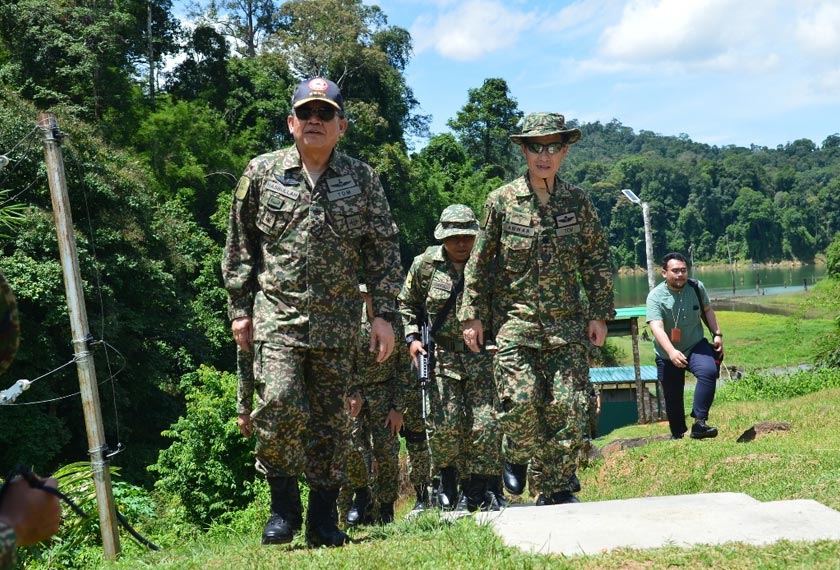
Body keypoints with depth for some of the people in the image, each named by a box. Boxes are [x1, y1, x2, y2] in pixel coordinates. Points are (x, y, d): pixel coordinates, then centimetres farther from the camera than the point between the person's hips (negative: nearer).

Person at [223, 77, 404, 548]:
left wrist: (385, 314, 1)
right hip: (276, 312, -1)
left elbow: (384, 251, 7)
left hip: (338, 321, 1)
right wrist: (240, 309, 4)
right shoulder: (262, 172, 5)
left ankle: (324, 518, 18)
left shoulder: (363, 180, 6)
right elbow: (240, 246, 9)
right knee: (279, 403, -17)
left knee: (330, 420, 5)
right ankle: (284, 505, 4)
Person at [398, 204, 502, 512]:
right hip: (441, 355, -1)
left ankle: (478, 493, 9)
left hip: (482, 356, 1)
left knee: (486, 424, -5)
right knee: (444, 424, -8)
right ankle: (447, 480, 18)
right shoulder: (425, 264, 0)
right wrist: (411, 337, 0)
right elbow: (406, 304, 13)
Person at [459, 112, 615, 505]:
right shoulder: (502, 201, 1)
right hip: (513, 321, -2)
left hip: (567, 324, 2)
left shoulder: (578, 202, 6)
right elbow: (479, 261, 6)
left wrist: (600, 314, 6)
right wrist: (472, 314, 3)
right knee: (521, 399, -13)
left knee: (569, 406, -4)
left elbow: (597, 260, 11)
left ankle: (557, 490, 9)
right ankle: (517, 456, 20)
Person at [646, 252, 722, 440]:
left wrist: (717, 334, 6)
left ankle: (699, 423, -27)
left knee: (709, 371, -29)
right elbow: (656, 327, -32)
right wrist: (671, 352, -47)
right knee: (673, 398, 8)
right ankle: (677, 435, 33)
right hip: (667, 355, -1)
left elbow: (707, 310, 14)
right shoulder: (656, 296, -19)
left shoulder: (697, 288, -7)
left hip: (695, 346, 1)